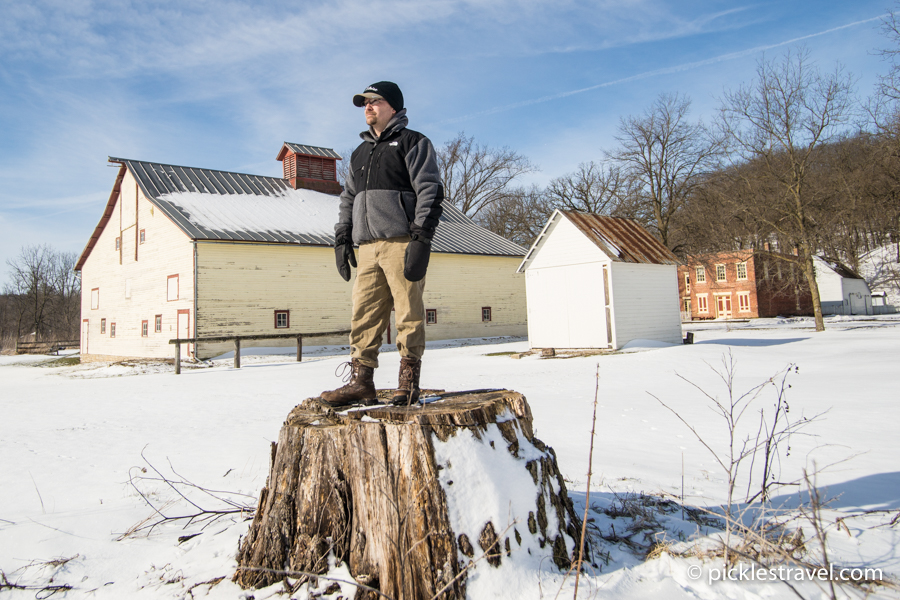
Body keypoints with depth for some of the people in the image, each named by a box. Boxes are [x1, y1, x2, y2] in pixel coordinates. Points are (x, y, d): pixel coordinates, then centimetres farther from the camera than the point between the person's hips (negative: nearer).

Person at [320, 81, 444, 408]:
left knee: (409, 314, -5)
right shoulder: (360, 153, 28)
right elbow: (348, 198, 29)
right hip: (368, 246, 6)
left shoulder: (413, 143, 7)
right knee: (363, 316, 1)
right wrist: (342, 239, 17)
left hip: (402, 242, -6)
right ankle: (360, 382, 5)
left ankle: (408, 381, 2)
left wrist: (421, 238, -14)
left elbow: (430, 192, -4)